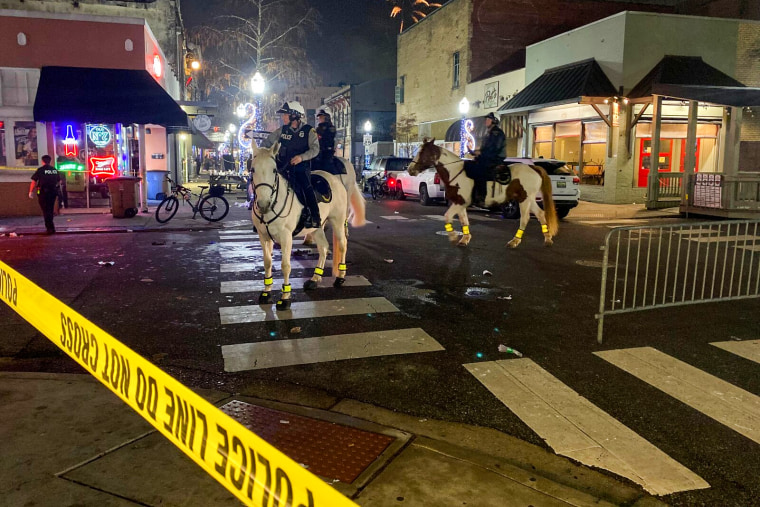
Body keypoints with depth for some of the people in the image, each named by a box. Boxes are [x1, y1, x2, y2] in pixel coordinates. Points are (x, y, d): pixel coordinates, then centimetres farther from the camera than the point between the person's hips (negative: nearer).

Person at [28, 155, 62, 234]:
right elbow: (59, 182, 16)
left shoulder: (40, 170, -6)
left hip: (43, 193, -5)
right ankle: (49, 227, 26)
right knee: (50, 210, 17)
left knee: (46, 211, -2)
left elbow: (34, 182, -6)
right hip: (53, 192, 5)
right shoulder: (55, 170, 8)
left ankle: (51, 228, -9)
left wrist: (31, 192, 2)